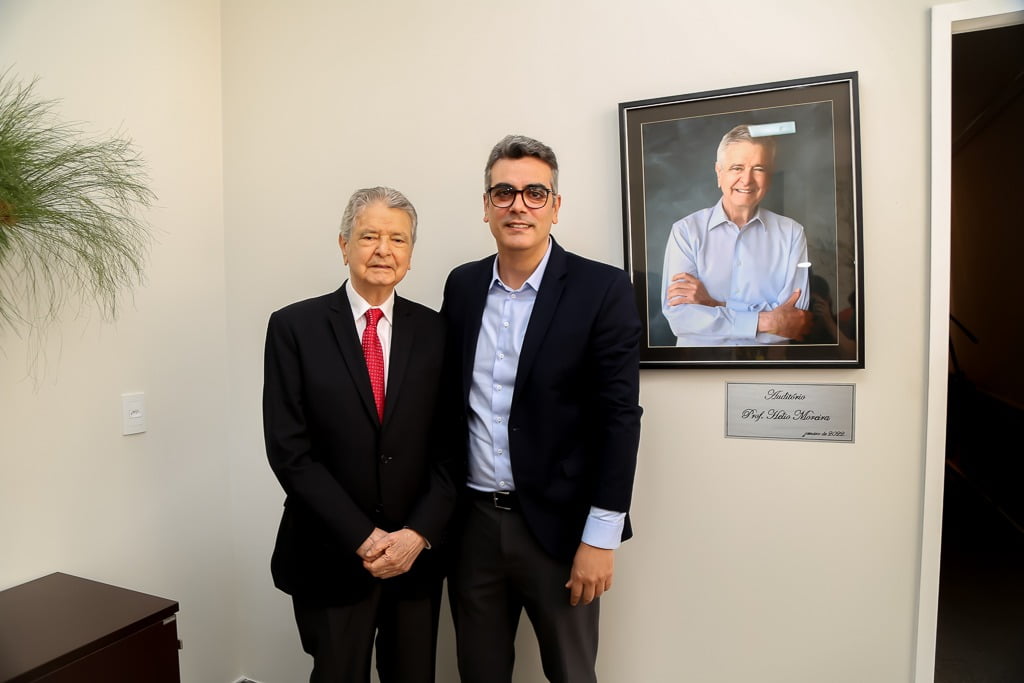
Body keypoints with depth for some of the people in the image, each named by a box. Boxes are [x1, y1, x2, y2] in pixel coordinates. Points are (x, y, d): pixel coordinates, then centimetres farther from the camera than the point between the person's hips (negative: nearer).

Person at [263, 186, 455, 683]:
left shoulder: (433, 330, 0)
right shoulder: (294, 327, -6)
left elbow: (449, 446, -1)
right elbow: (289, 450, -9)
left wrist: (418, 533, -11)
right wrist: (362, 539, -12)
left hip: (416, 552, 2)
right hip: (331, 556, -1)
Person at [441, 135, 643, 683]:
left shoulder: (602, 289, -9)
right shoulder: (462, 285, 4)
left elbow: (620, 416, -11)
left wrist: (600, 536, -13)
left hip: (558, 524, -3)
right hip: (471, 521, 4)